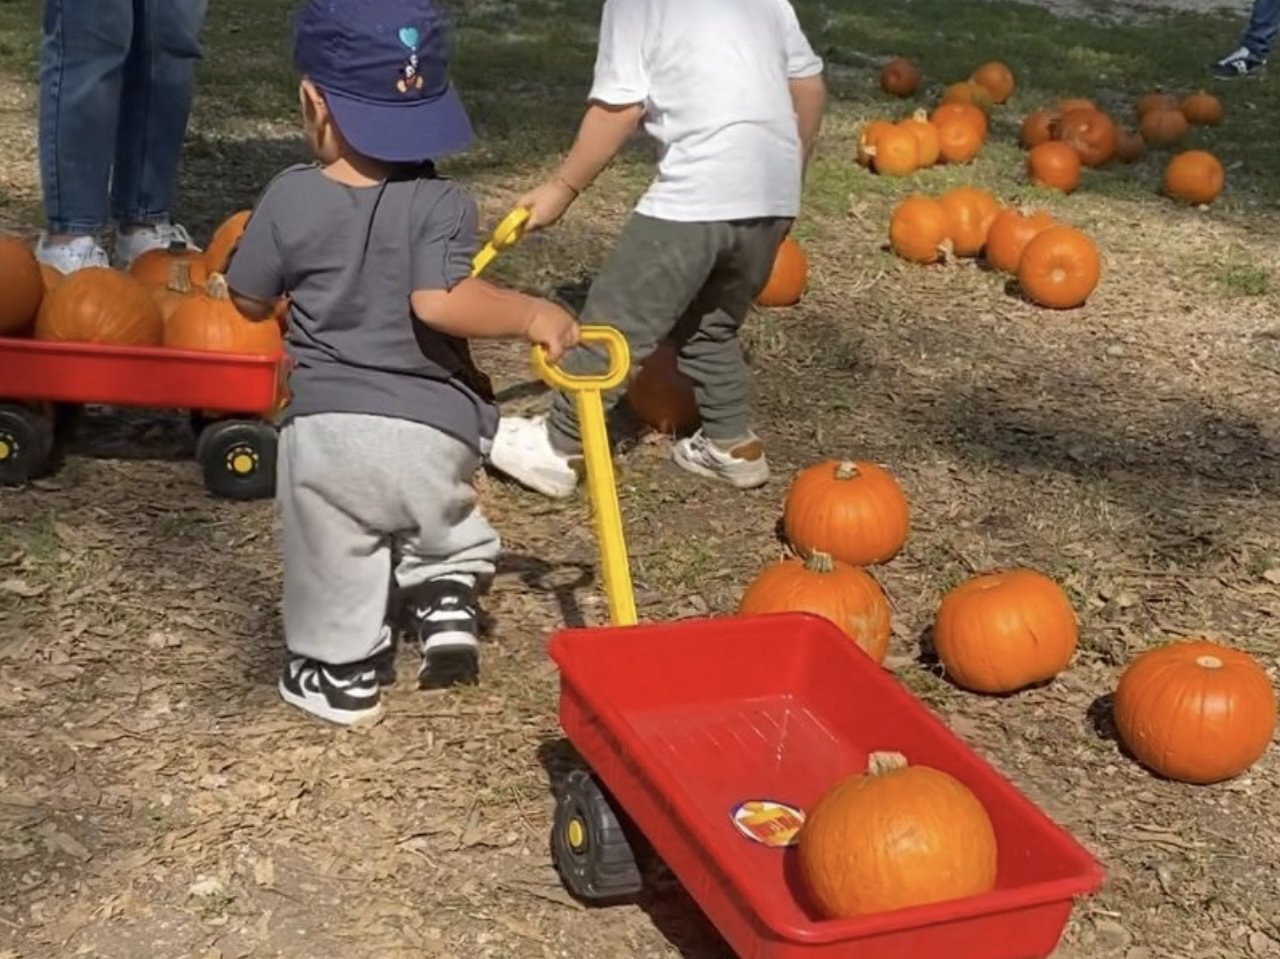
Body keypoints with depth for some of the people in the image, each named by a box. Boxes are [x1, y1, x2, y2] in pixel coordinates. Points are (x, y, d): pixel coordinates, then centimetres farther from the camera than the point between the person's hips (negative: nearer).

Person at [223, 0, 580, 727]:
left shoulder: (290, 200, -6)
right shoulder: (441, 204, -12)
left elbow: (249, 301, 6)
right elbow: (441, 302, -27)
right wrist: (534, 314, -16)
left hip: (326, 429, 0)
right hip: (433, 431, 0)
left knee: (337, 567, 20)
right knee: (440, 530, 31)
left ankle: (343, 673, 30)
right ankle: (448, 599, 13)